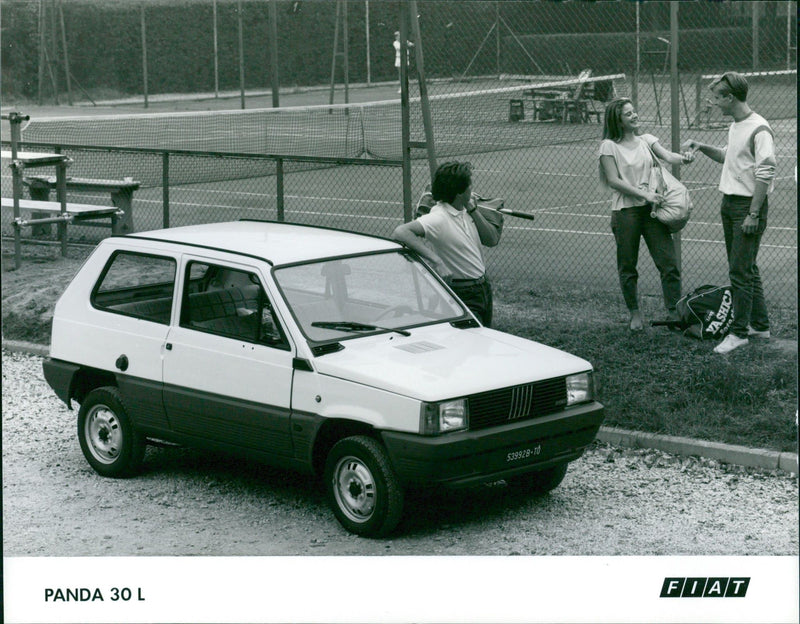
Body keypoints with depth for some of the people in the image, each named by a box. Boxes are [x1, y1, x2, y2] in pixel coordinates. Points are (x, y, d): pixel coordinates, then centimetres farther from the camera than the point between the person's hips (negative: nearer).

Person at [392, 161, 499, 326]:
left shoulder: (465, 212, 3)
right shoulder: (438, 218, -21)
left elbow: (492, 240, 5)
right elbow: (400, 232, -34)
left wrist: (472, 209, -6)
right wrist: (436, 261, -37)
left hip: (483, 287, 8)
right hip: (463, 297, -8)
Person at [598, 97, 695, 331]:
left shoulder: (646, 140, 11)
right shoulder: (609, 146, -2)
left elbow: (668, 156, -3)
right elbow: (614, 181, -8)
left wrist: (682, 158, -27)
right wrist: (643, 193, -16)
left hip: (652, 207, 4)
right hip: (625, 211, -3)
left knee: (669, 263, -3)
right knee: (628, 266, 5)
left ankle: (674, 312, 4)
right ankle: (635, 314, 19)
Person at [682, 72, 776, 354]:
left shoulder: (759, 129, -17)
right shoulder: (735, 126, 13)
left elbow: (765, 174, -21)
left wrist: (753, 214, -22)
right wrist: (702, 148, 16)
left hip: (749, 204, -10)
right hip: (730, 203, 10)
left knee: (740, 270, -9)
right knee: (746, 269, 14)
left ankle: (739, 331, -5)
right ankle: (760, 324, 23)